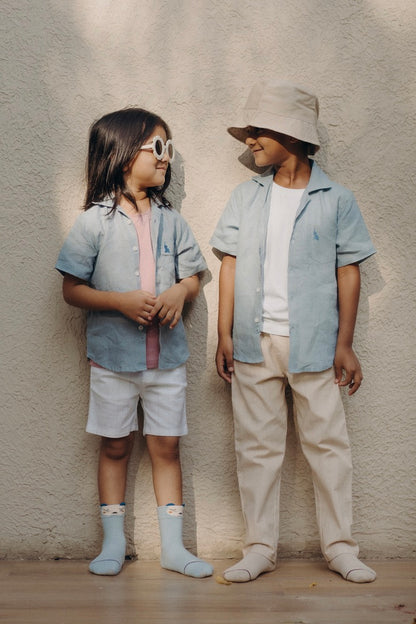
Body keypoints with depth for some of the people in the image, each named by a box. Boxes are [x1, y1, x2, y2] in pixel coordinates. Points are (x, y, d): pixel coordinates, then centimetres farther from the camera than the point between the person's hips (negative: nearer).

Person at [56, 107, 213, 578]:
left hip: (167, 356, 3)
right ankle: (114, 543, 22)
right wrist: (121, 301, -20)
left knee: (166, 447, 8)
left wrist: (180, 292, -12)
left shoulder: (171, 221, 6)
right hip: (113, 356, -3)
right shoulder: (95, 222, -5)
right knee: (115, 447, 9)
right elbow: (72, 289, -6)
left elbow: (193, 277, 11)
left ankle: (172, 545, 17)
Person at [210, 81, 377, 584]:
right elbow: (230, 265, 8)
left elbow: (348, 273, 2)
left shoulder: (336, 200, 1)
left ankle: (339, 546, 17)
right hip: (253, 343, 2)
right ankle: (260, 548, 17)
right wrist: (224, 335, 2)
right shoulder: (245, 197, 9)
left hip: (312, 343, -2)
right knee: (257, 446, 7)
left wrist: (345, 344, -2)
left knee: (328, 443, 4)